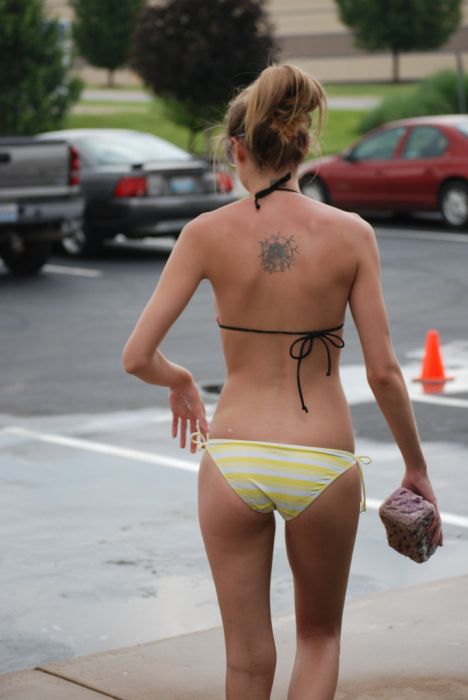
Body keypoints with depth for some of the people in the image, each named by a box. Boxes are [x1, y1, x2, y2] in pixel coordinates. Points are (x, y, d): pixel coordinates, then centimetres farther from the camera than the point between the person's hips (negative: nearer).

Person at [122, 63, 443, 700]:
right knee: (320, 635, 24)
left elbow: (138, 356, -7)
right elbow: (383, 372, -6)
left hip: (233, 457, 0)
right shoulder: (351, 234, -6)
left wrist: (180, 382, 15)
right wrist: (417, 468, 7)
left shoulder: (208, 233, -6)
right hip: (323, 463, 0)